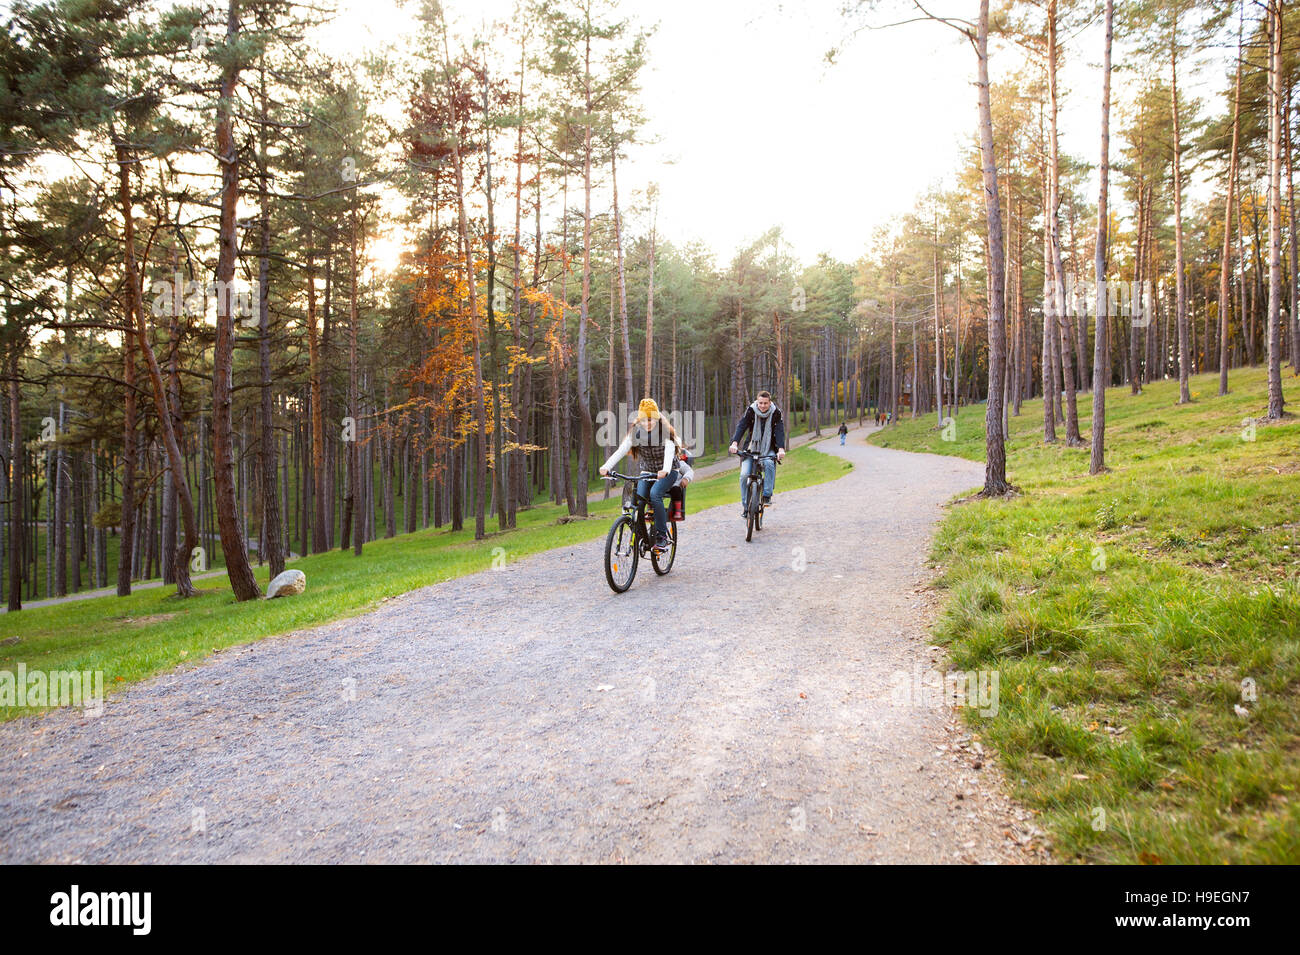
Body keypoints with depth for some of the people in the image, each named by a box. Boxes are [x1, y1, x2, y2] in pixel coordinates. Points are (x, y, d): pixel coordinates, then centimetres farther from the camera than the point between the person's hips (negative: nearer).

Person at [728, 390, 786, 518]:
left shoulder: (776, 413, -8)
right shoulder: (750, 411, -8)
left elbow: (780, 431, -18)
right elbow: (741, 427, -20)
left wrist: (781, 449, -35)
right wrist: (735, 443, -38)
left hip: (768, 449, -1)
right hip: (751, 447, 1)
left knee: (769, 464, -33)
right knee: (744, 474, -17)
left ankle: (767, 495, -22)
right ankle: (745, 504, -1)